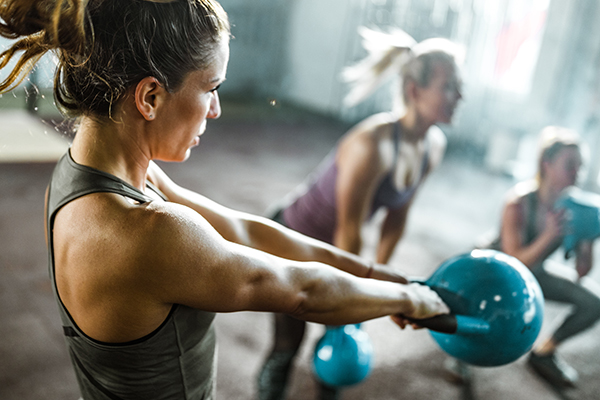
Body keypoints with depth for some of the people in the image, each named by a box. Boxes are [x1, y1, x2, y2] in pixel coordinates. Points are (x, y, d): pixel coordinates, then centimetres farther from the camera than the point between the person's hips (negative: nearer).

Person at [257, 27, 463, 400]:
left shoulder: (434, 146, -10)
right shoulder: (372, 144, -35)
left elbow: (397, 215, 1)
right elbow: (348, 233, -25)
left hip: (330, 248, 7)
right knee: (289, 342, 4)